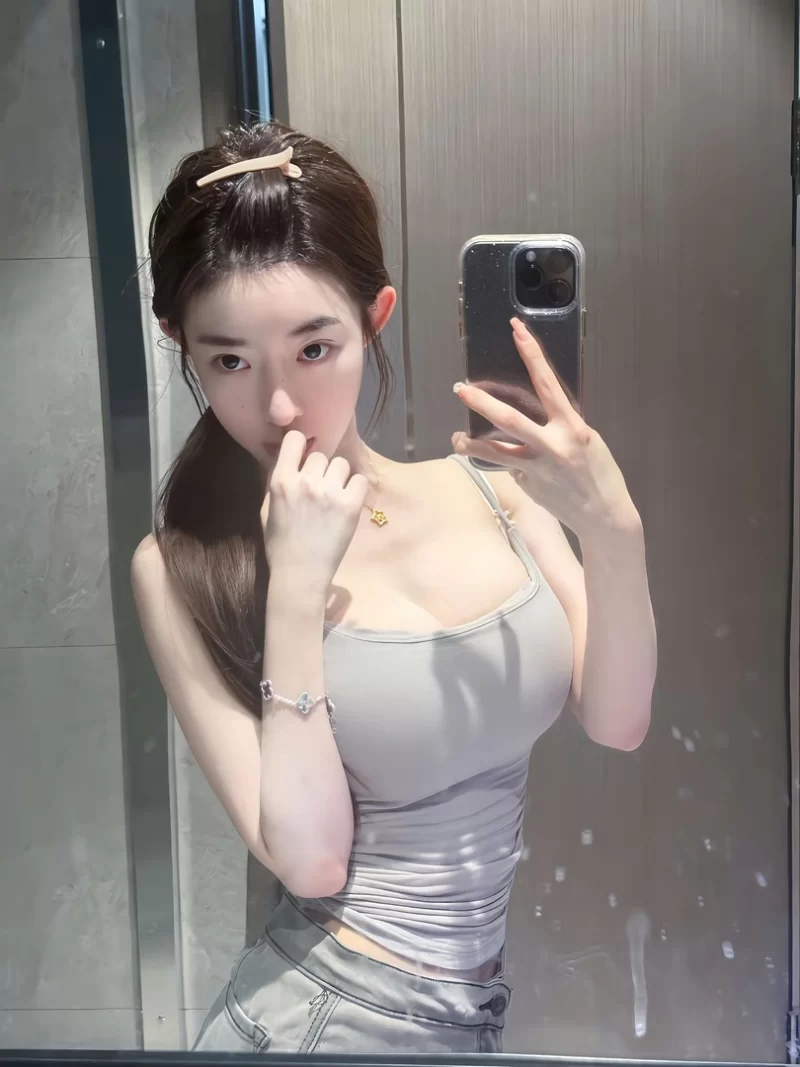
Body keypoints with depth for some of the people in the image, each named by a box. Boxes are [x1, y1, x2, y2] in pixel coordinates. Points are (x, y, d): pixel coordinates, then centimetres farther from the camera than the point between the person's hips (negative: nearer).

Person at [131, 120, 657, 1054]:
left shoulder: (489, 485, -6)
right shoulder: (183, 570, -15)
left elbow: (616, 722, -6)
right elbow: (309, 861, -18)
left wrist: (614, 529, -21)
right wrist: (298, 588, -25)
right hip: (328, 1011, -3)